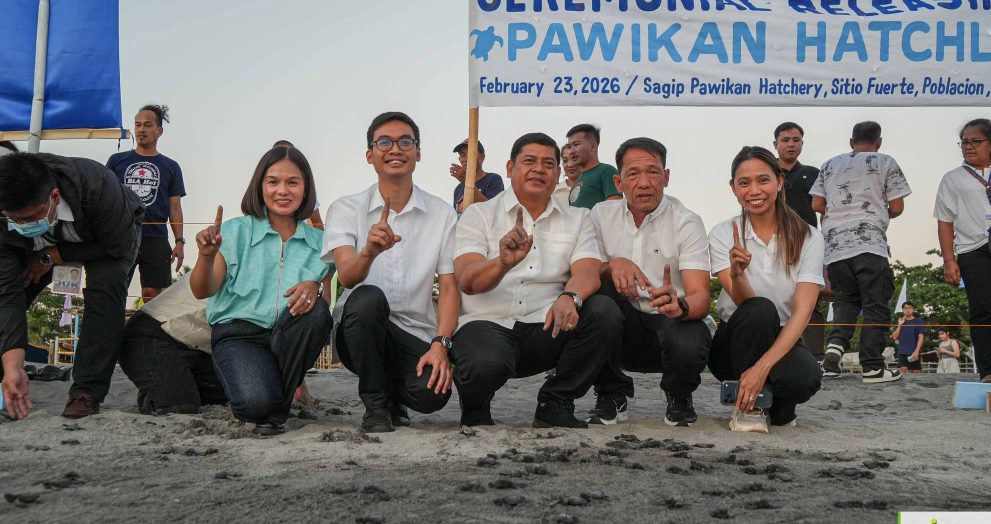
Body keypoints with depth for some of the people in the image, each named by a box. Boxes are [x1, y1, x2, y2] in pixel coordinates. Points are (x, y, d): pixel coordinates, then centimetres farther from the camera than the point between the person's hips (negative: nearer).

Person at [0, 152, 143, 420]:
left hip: (114, 233, -3)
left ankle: (87, 392, -23)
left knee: (105, 284, -30)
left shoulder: (96, 186, -44)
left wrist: (51, 258, -29)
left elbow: (119, 246, -31)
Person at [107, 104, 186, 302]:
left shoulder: (170, 167, 12)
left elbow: (175, 206, 10)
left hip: (156, 239, 0)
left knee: (153, 294, -2)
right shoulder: (117, 160, 12)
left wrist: (179, 241, 1)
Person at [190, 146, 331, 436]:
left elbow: (327, 304, 0)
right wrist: (207, 255, -28)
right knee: (256, 402, -34)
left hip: (289, 339, 3)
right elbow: (203, 291, -7)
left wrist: (314, 287, -24)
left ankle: (276, 411, -11)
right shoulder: (236, 231, 3)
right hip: (238, 334, -3)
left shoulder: (317, 241, 9)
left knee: (316, 310, -32)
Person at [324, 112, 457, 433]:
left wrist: (440, 344, -16)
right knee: (367, 297, -34)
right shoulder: (346, 209, 0)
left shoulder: (443, 215, 4)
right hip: (360, 332, -1)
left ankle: (395, 393, 12)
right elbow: (348, 277, -16)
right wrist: (369, 252, -39)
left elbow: (449, 288, 0)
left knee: (431, 394, -29)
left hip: (417, 336, 1)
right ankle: (376, 404, -10)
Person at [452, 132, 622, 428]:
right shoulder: (479, 215, 6)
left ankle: (555, 404, -5)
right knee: (484, 365, -36)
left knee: (605, 312, -24)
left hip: (547, 327, 3)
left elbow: (588, 273, -4)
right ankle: (475, 405, 4)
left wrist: (569, 297, -29)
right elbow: (467, 281, -10)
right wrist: (503, 263, -33)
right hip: (488, 324, -3)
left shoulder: (577, 219, 14)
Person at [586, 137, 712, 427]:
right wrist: (612, 265, -28)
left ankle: (679, 398, 4)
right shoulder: (602, 215, 2)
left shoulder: (687, 223, -8)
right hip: (623, 326, 2)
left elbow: (701, 298, -18)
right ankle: (611, 395, -7)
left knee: (689, 344, -36)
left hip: (672, 321, -2)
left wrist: (680, 305, -42)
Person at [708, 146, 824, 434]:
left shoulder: (808, 238, -6)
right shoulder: (723, 234, -6)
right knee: (761, 309, -34)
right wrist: (737, 274, -43)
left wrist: (761, 367, -31)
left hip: (782, 342, 1)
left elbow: (802, 312, -17)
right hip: (735, 343, 0)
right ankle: (748, 406, -15)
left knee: (805, 378, -35)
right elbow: (747, 303, -19)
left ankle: (779, 405, 3)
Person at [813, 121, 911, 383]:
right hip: (870, 243, -4)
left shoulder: (830, 165, 14)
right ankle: (872, 367, -1)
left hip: (834, 244, 4)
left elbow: (817, 205, 12)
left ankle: (836, 342, -9)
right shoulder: (885, 163, 5)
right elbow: (897, 208, 2)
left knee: (846, 299, 15)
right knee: (875, 304, 1)